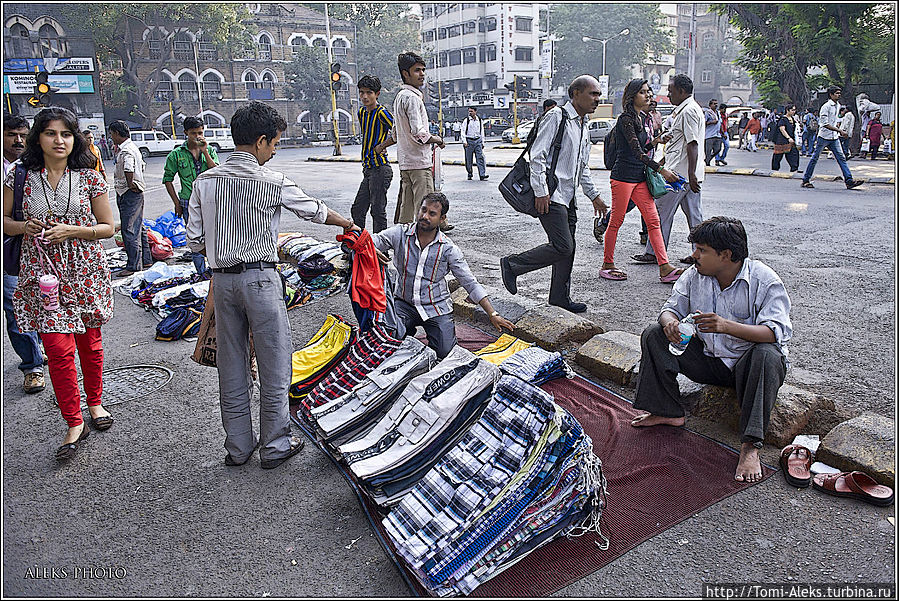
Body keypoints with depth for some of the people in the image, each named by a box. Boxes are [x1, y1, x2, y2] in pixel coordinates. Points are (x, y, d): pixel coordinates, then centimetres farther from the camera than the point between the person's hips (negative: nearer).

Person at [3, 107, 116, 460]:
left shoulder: (89, 177, -1)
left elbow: (108, 227, 1)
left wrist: (72, 231, -15)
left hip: (85, 271, 0)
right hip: (44, 274, 0)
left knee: (90, 343, 13)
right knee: (58, 349, -5)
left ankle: (95, 403, 35)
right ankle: (74, 424, 9)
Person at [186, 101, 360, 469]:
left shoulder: (205, 181, 3)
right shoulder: (273, 182, -9)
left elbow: (195, 240, 4)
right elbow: (315, 211, 5)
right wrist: (349, 224, 22)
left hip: (222, 280, 5)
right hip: (260, 278, -5)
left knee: (231, 366, 13)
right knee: (274, 363, 7)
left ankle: (238, 447, 25)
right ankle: (275, 447, 17)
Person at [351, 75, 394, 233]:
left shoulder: (381, 112, -11)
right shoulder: (361, 112, 14)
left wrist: (382, 146, -16)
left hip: (380, 169, -9)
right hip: (368, 169, 9)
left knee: (378, 211, -6)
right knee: (357, 210, 12)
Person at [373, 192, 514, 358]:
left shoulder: (448, 249, -6)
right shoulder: (400, 234, -5)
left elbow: (470, 283, -3)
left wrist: (493, 314, -9)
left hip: (436, 306, -1)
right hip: (404, 302, 1)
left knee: (444, 351, -17)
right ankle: (408, 329, 11)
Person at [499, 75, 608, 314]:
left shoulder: (583, 127, 20)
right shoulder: (556, 117, -8)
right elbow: (537, 155, -14)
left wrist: (594, 196, 24)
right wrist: (541, 192, -19)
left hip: (568, 196, 9)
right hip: (550, 196, -9)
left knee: (567, 249, 10)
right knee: (562, 247, -14)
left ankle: (560, 296, 21)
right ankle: (512, 265, 1)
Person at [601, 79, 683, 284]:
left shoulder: (640, 118, 16)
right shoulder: (625, 119, -11)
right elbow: (636, 151, -20)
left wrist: (654, 142, 5)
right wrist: (661, 170, -24)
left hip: (639, 178, 9)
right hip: (623, 176, -9)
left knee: (653, 220, 2)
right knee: (616, 221, 0)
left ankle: (665, 268, 1)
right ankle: (607, 265, 13)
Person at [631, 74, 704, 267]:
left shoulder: (688, 111, -13)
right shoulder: (688, 109, 20)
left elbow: (692, 144, -21)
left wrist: (691, 174, -24)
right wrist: (662, 162, 27)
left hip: (680, 173, -10)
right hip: (689, 174, 10)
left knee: (662, 211, -3)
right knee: (694, 214, 9)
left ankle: (654, 253, 3)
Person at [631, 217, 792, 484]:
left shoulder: (765, 281, -18)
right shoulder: (695, 275, -3)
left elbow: (777, 332, -28)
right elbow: (672, 307, 5)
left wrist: (727, 326, -44)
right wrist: (670, 322, -23)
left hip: (747, 365, -5)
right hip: (708, 359, 5)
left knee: (767, 356, -38)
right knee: (654, 334, -8)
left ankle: (750, 447, -37)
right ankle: (667, 412, -3)